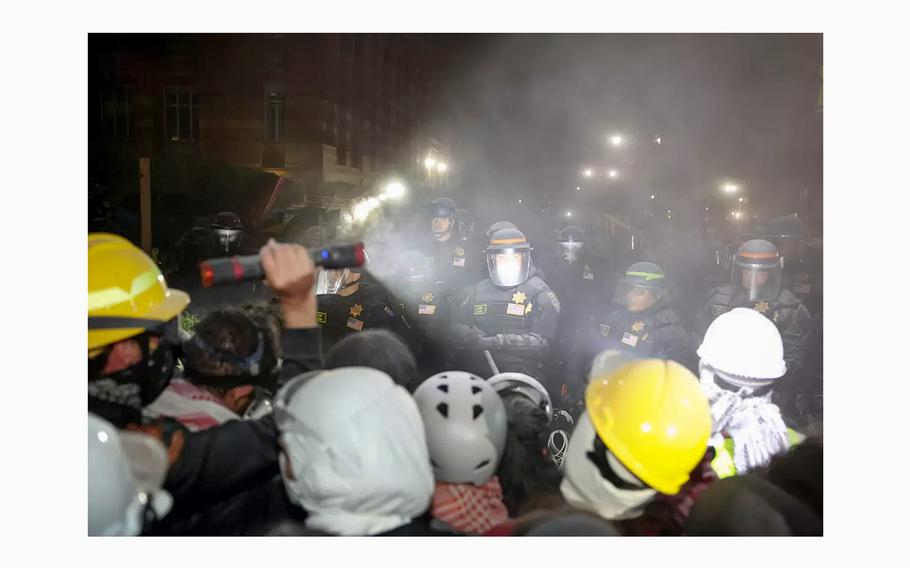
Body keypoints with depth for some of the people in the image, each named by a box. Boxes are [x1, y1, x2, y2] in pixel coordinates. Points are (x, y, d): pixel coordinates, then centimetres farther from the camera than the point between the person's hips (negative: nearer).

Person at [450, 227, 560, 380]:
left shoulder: (539, 293, 3)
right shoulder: (479, 290, 16)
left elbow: (540, 342, -7)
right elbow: (456, 327, 12)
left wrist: (496, 342, -16)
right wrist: (471, 336, -11)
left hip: (520, 374, -3)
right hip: (474, 371, 3)